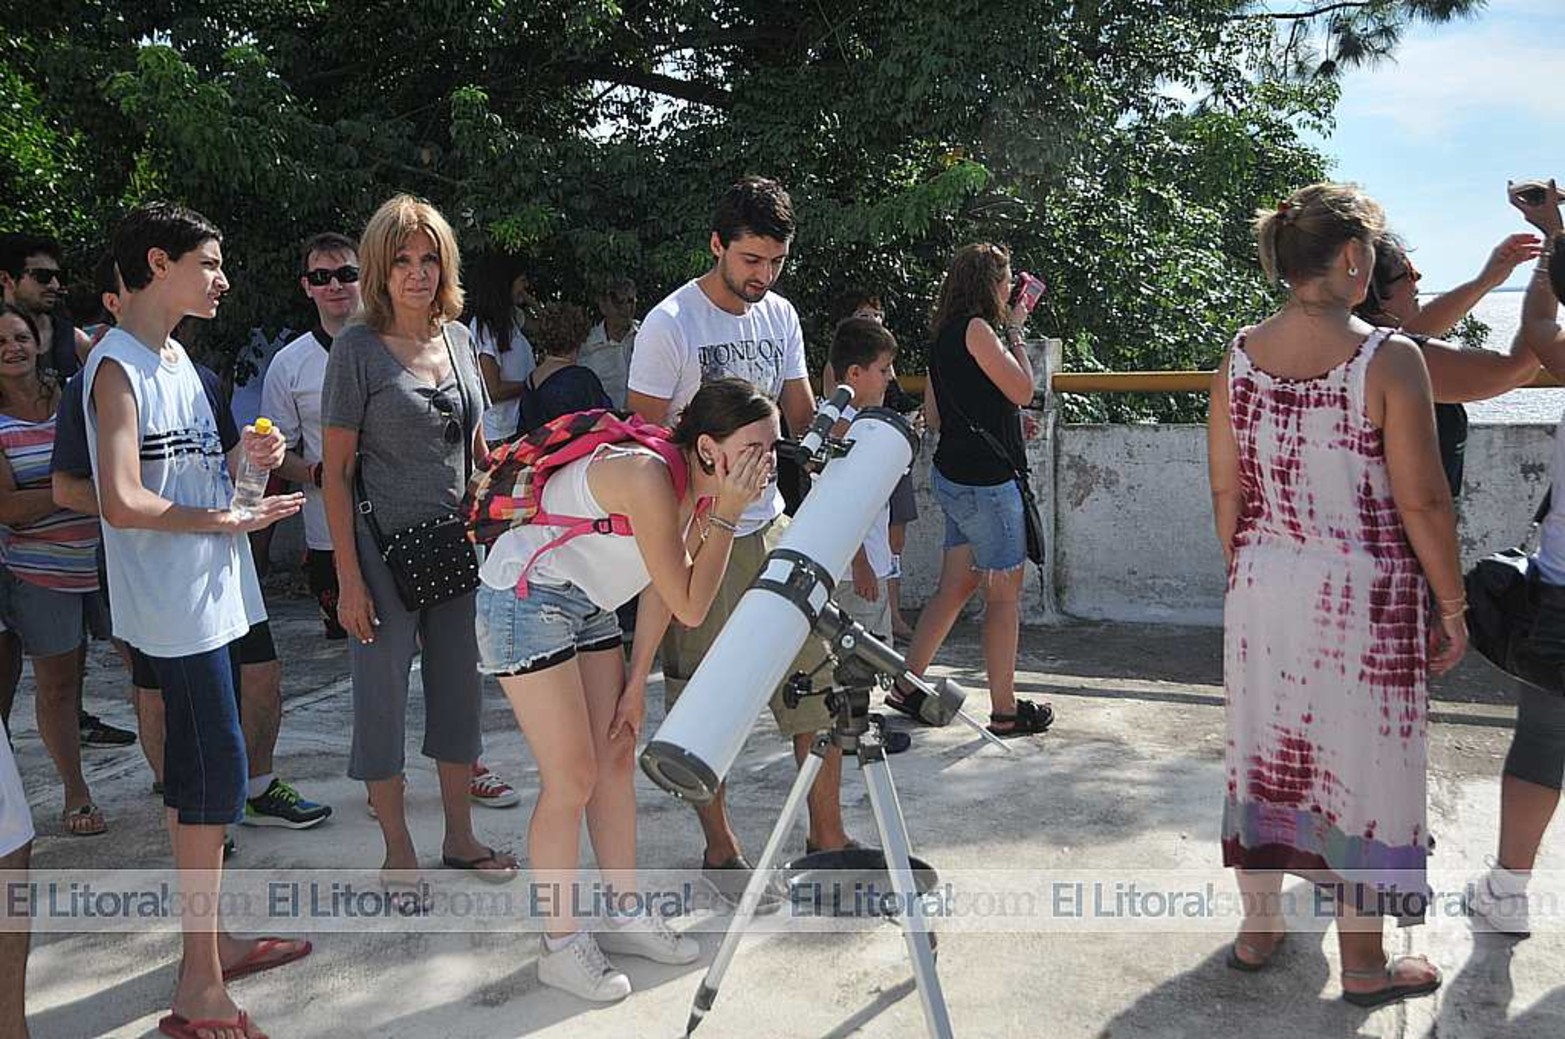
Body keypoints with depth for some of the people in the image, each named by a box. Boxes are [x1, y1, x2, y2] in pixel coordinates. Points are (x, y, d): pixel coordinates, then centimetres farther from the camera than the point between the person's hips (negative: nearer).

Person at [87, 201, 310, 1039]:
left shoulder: (176, 357, 14)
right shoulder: (117, 366, -14)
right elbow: (123, 502, -23)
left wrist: (241, 461, 2)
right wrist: (227, 517, -14)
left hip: (214, 594, 9)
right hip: (176, 603, -9)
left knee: (198, 771, 15)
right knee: (215, 772, -8)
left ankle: (210, 941, 27)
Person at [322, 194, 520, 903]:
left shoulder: (457, 338, 8)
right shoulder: (359, 348, -8)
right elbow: (336, 471, -9)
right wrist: (349, 577, -14)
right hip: (385, 548, -5)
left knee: (459, 691, 12)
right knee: (384, 697, 4)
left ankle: (460, 839, 28)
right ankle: (399, 855, 19)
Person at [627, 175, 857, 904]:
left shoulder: (780, 316, 8)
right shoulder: (670, 325, -12)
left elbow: (800, 419, 12)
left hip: (773, 527, 6)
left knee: (819, 678, 7)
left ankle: (826, 834, 21)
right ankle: (720, 849, 22)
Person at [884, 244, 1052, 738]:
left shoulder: (945, 333, 14)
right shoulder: (976, 328, -14)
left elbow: (935, 414, 19)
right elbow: (1023, 390, -12)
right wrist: (1014, 332, -1)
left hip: (954, 474, 9)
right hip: (985, 479, -9)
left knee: (956, 586, 15)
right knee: (1005, 593, 0)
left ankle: (907, 685, 19)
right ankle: (1004, 711, 8)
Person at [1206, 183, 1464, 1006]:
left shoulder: (1239, 357, -2)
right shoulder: (1388, 358, -16)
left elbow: (1227, 491, 3)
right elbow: (1422, 501, -14)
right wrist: (1453, 607, -3)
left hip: (1263, 589, 5)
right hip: (1363, 595, -5)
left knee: (1266, 751, 17)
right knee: (1361, 763, 8)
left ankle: (1256, 928, 32)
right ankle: (1363, 964, 23)